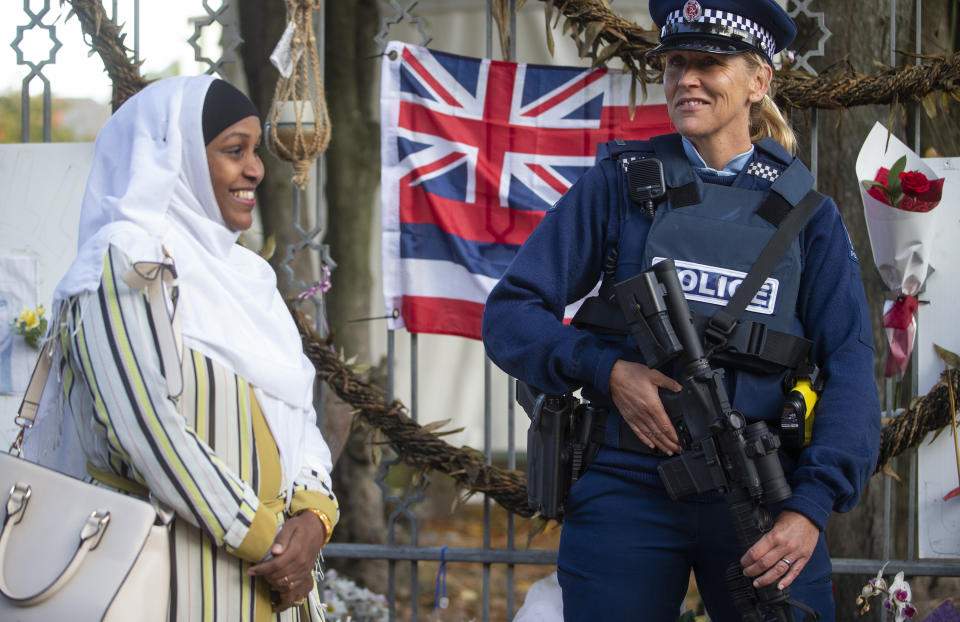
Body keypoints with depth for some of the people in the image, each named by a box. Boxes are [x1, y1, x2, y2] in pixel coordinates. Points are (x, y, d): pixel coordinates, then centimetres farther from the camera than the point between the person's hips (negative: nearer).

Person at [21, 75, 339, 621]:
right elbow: (148, 427, -18)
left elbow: (299, 412, 12)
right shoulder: (125, 259, -9)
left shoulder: (244, 271, 15)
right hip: (181, 573, -7)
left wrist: (313, 516, -8)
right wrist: (266, 539, -16)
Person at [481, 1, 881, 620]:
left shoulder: (806, 213, 9)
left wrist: (812, 505, -14)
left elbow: (849, 367, 1)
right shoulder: (621, 183, 6)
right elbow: (509, 314, 4)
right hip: (626, 492, -1)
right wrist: (607, 370, -14)